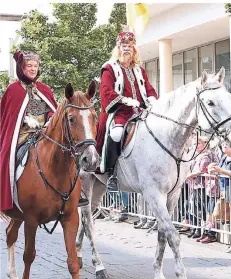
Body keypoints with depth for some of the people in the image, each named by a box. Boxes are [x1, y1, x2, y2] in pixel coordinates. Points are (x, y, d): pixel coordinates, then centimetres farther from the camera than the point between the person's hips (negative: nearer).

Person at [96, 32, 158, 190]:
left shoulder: (139, 71, 24)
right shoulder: (110, 69, 6)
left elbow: (150, 90, 21)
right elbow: (106, 91, -7)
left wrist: (152, 100, -4)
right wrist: (127, 100, -19)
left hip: (140, 113, 6)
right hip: (118, 112, -6)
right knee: (116, 133, -36)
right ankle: (112, 174, -27)